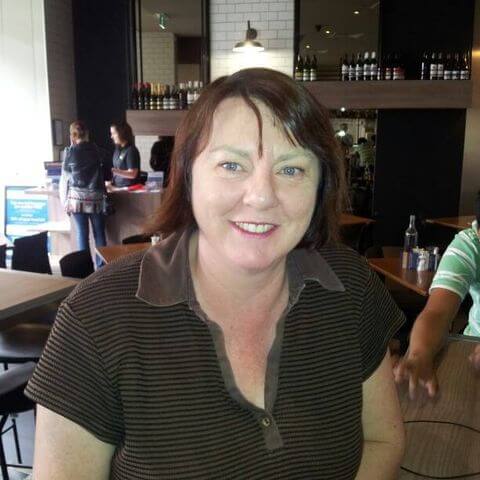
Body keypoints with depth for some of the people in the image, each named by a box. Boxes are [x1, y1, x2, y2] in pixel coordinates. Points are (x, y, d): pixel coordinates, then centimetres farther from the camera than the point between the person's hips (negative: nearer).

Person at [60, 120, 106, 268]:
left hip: (77, 198, -1)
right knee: (99, 233, 6)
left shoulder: (70, 152, -2)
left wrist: (65, 201, 6)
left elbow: (65, 178, 0)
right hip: (95, 197, 1)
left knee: (82, 234, 5)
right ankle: (101, 266, 8)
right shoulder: (95, 150, 3)